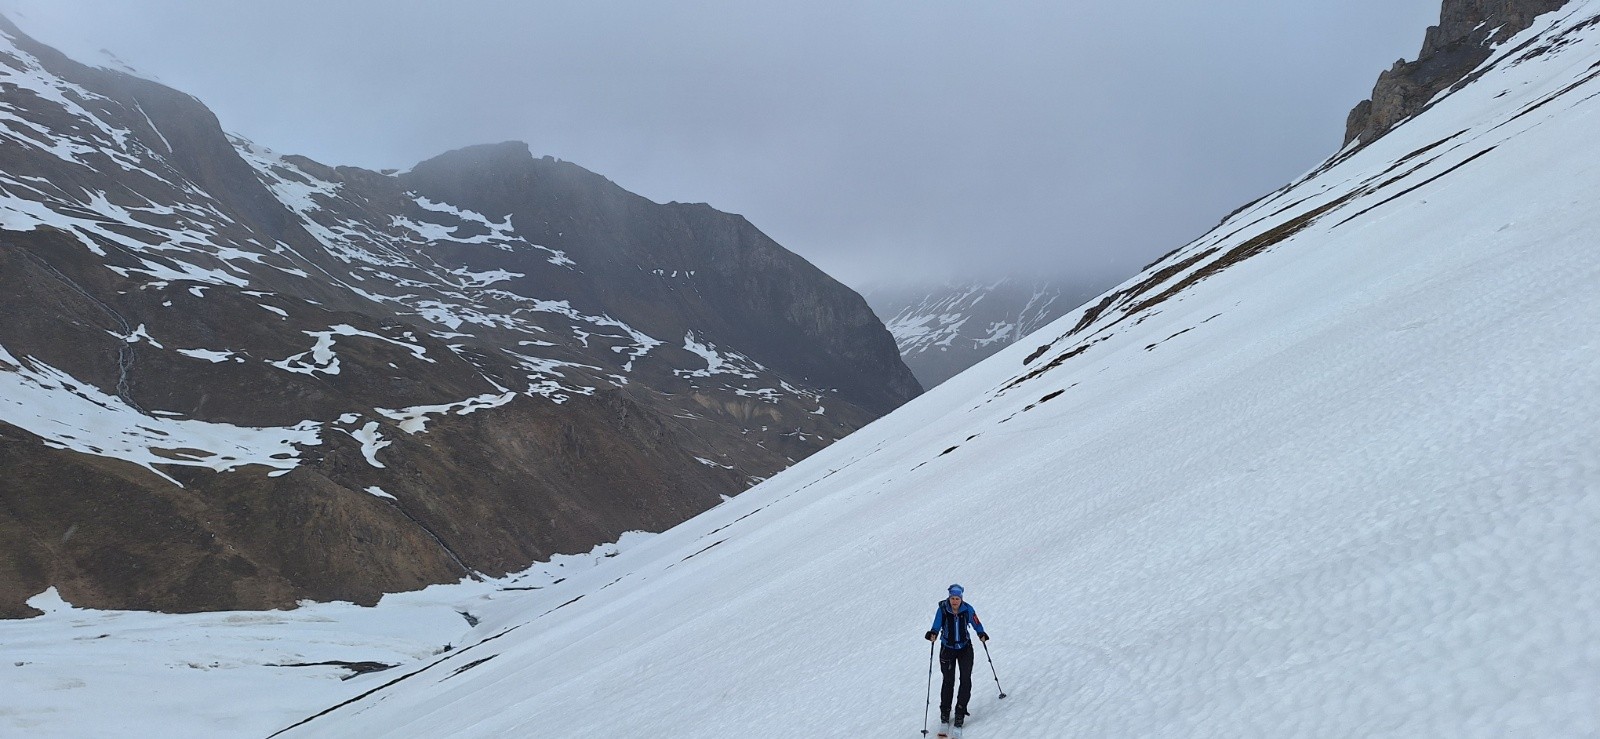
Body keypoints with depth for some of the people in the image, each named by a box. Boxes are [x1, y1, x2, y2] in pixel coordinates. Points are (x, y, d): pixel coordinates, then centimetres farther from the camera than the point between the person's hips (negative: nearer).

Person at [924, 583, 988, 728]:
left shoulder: (967, 609, -13)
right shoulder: (942, 609, -17)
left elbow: (976, 624, -1)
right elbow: (936, 626, -21)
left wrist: (982, 634, -16)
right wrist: (933, 634, -41)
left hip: (965, 648, 1)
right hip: (947, 649, -1)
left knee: (966, 680, -5)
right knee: (948, 681, 4)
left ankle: (960, 711, 7)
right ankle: (945, 711, 24)